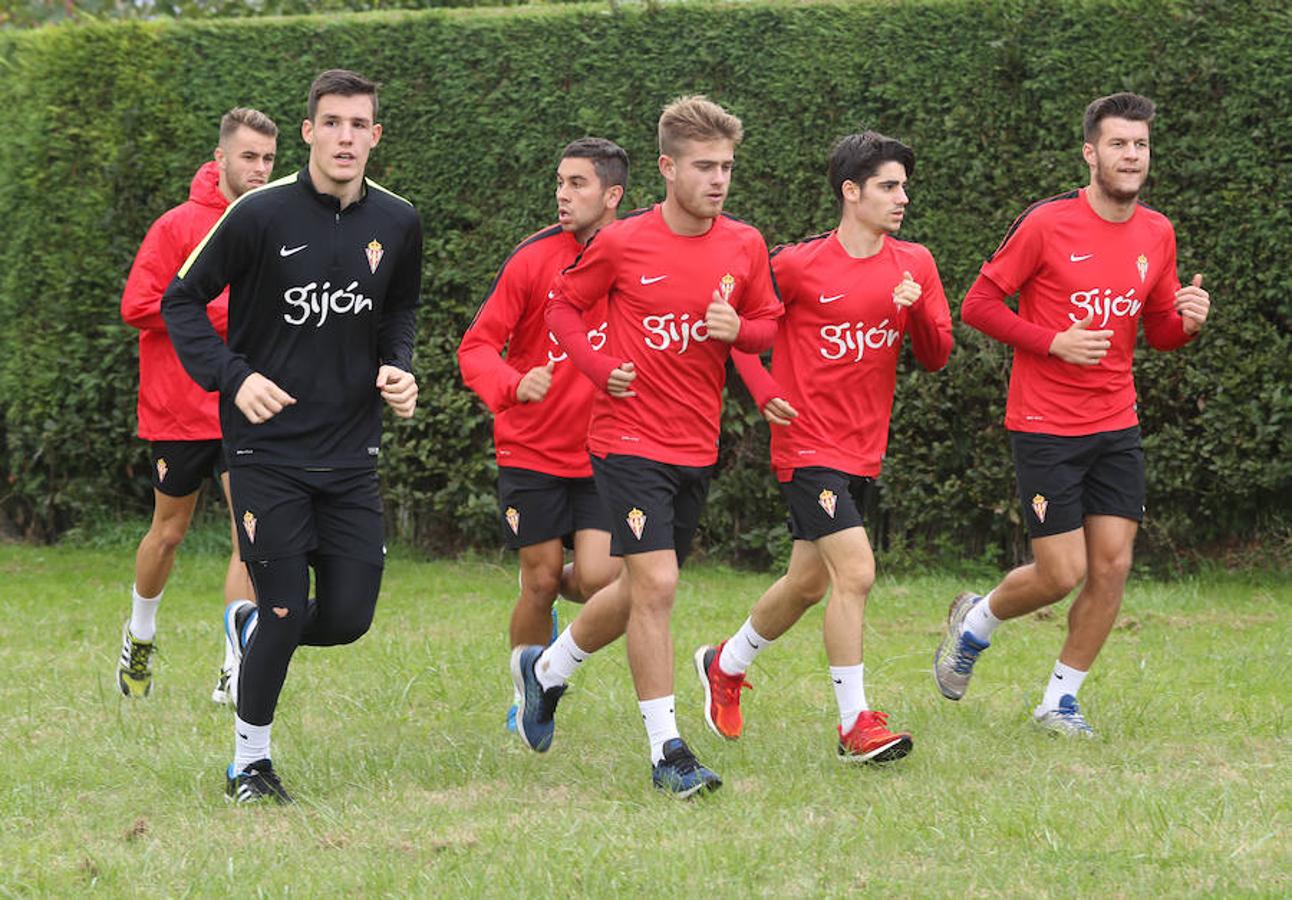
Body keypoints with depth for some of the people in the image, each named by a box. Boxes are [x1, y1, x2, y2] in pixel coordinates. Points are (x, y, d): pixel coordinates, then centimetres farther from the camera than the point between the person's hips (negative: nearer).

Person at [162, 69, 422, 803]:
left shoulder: (398, 223, 2)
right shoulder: (261, 214, -11)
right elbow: (182, 301, -2)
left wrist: (400, 367, 1)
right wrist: (234, 378, -13)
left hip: (352, 453, 4)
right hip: (268, 449, -4)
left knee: (347, 618, -1)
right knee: (285, 611, -7)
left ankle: (263, 643, 33)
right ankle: (249, 762, 12)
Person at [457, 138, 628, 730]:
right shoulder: (532, 259, -7)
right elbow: (476, 347, -10)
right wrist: (514, 385, -29)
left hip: (604, 453, 1)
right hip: (531, 449, -1)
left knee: (598, 579, -12)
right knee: (540, 582, 0)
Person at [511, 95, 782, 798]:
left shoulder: (743, 246, 2)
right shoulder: (623, 244, -9)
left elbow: (769, 324, 13)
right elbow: (563, 304, 5)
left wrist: (739, 331, -10)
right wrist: (599, 367, -10)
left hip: (698, 446, 5)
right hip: (630, 441, -5)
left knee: (640, 590, 15)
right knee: (656, 585, -15)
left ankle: (545, 671, 41)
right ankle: (667, 752, -9)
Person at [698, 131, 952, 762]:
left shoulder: (914, 265, 5)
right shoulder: (798, 265, -10)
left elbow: (935, 357, 5)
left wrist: (917, 310, -15)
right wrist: (764, 392, -11)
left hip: (864, 451, 7)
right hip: (810, 445, -7)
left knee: (809, 581, 16)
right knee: (856, 572, -18)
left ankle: (726, 665, 40)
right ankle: (856, 724, -12)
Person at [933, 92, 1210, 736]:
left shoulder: (1156, 234, 5)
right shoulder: (1047, 225, -12)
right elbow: (978, 304, -7)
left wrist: (1190, 320, -8)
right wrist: (1054, 342, -17)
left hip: (1117, 425, 5)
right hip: (1045, 427, -5)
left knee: (1112, 565, -1)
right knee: (1062, 573, -7)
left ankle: (1060, 701, 15)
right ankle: (975, 622, 25)